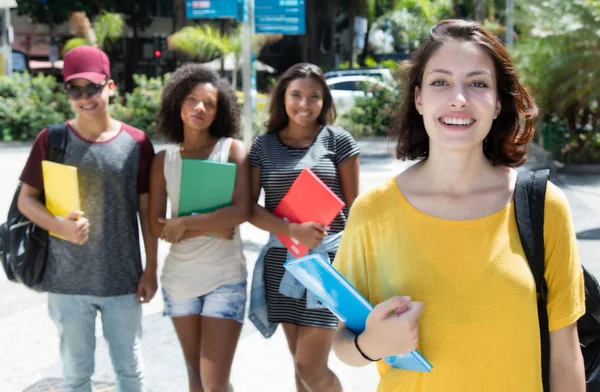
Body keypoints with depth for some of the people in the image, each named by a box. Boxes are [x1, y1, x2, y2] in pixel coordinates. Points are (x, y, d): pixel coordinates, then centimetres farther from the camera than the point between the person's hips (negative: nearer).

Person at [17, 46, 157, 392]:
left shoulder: (136, 142, -2)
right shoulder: (51, 140, -4)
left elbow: (147, 210, 3)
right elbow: (26, 199, 0)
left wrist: (151, 269, 3)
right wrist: (60, 227, -20)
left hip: (123, 279, 1)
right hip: (68, 281, 0)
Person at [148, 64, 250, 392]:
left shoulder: (232, 150, -4)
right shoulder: (163, 160, 4)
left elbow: (241, 211, -16)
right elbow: (157, 227, -2)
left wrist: (184, 224, -15)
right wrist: (212, 228, -14)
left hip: (225, 278, -3)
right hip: (179, 278, 3)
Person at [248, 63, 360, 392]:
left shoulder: (338, 141, -1)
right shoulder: (263, 146, 4)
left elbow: (353, 205, 1)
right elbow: (249, 207, -1)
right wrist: (293, 231, -18)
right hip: (282, 261, 3)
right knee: (300, 364, 12)